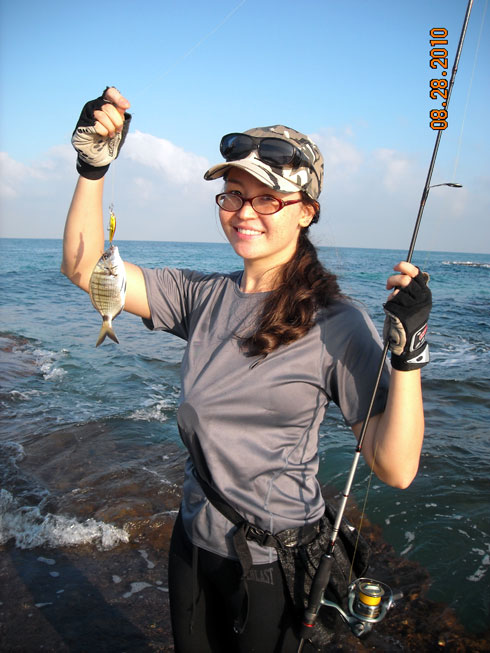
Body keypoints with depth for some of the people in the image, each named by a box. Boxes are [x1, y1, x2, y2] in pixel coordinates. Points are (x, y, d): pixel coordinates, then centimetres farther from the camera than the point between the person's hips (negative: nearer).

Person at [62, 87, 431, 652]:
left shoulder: (335, 324, -19)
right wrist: (93, 166, -16)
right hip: (194, 543, 5)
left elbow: (395, 469, -22)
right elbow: (84, 268, -7)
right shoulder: (204, 296, -5)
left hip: (277, 565, -4)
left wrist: (408, 354, -34)